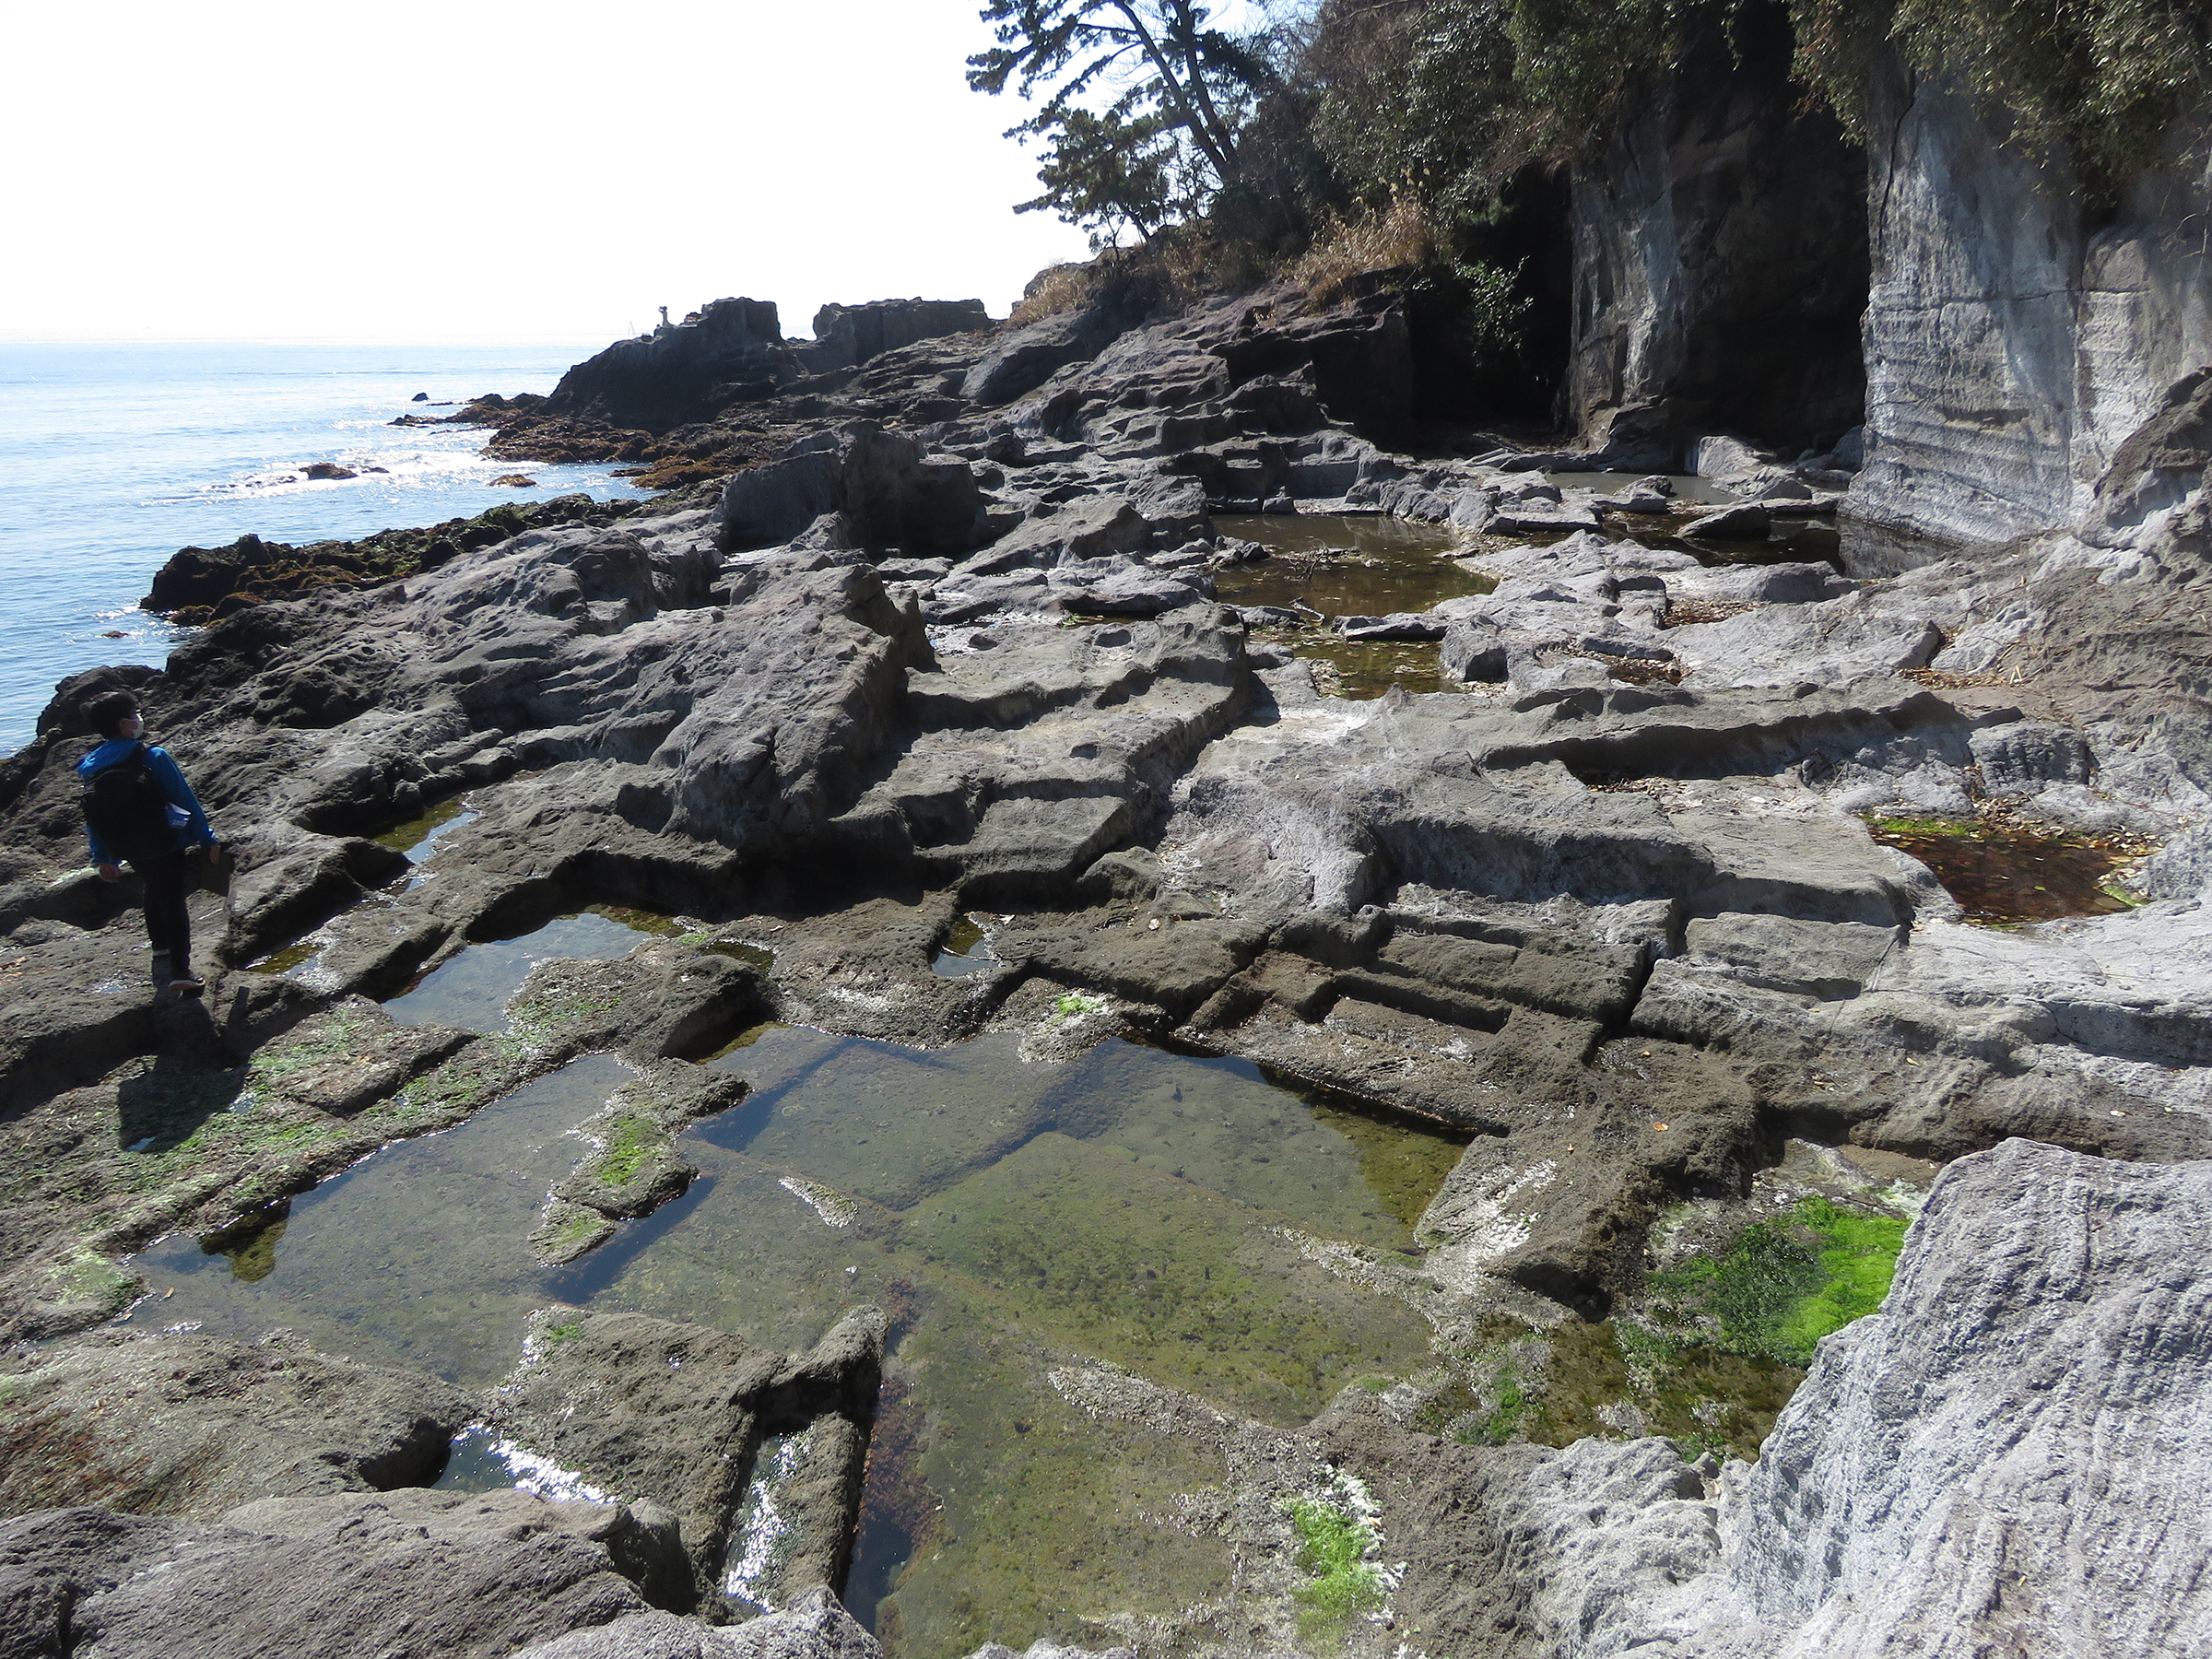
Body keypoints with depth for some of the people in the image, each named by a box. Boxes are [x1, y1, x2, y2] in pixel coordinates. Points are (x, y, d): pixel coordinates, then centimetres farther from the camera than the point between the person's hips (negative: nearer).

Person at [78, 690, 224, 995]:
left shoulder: (88, 769, 1)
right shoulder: (153, 757, -15)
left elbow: (92, 819, 8)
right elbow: (186, 801, -13)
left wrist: (102, 859, 18)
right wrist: (207, 838, -6)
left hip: (130, 852, 5)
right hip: (166, 846, -5)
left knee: (155, 893, 28)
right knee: (173, 903, 0)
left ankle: (161, 953, 38)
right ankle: (180, 972, -9)